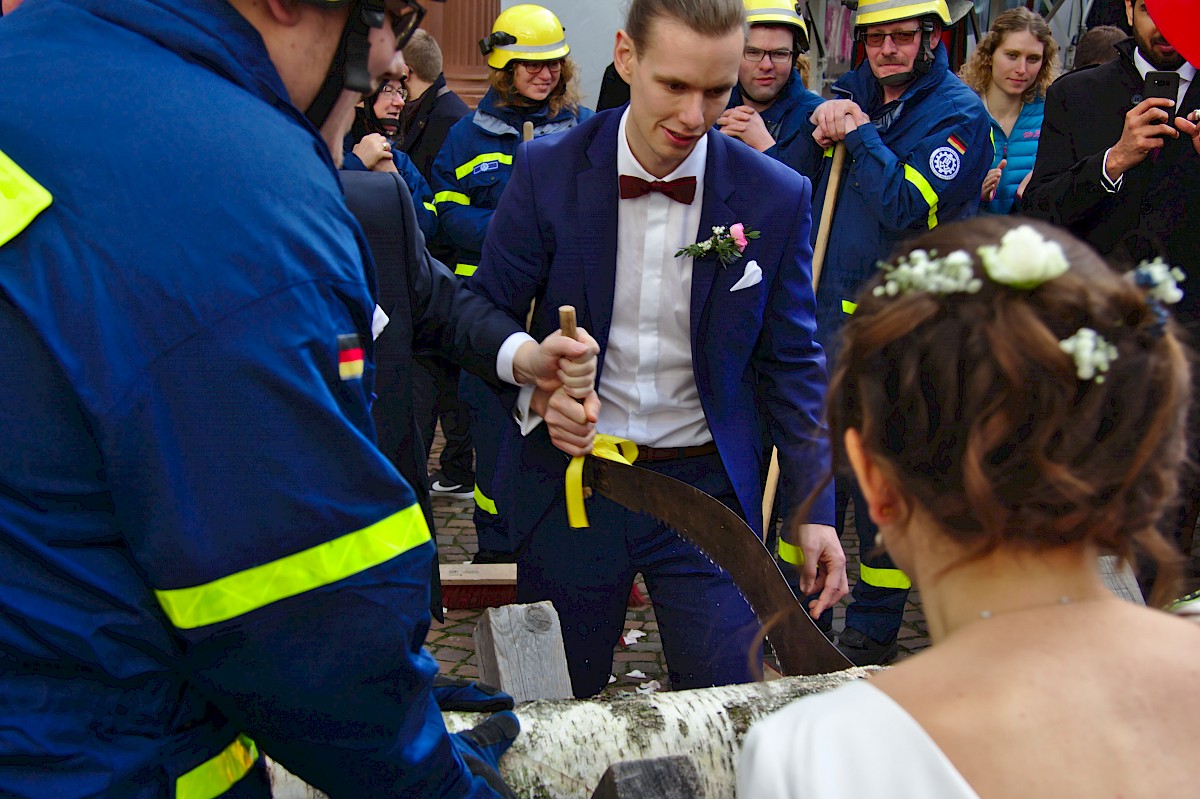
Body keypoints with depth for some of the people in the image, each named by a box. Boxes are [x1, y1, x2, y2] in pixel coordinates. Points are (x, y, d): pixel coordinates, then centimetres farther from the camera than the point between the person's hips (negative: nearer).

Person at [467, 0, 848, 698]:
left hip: (707, 487, 0)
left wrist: (815, 509, -3)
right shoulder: (548, 171, -9)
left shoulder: (777, 197, -7)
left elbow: (791, 361, 1)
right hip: (569, 483, 0)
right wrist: (535, 389, -20)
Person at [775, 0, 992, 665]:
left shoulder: (959, 114, -6)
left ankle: (874, 631, 18)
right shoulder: (850, 94, 12)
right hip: (825, 315, 6)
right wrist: (817, 133, -8)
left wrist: (859, 135, -14)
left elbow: (909, 208, -19)